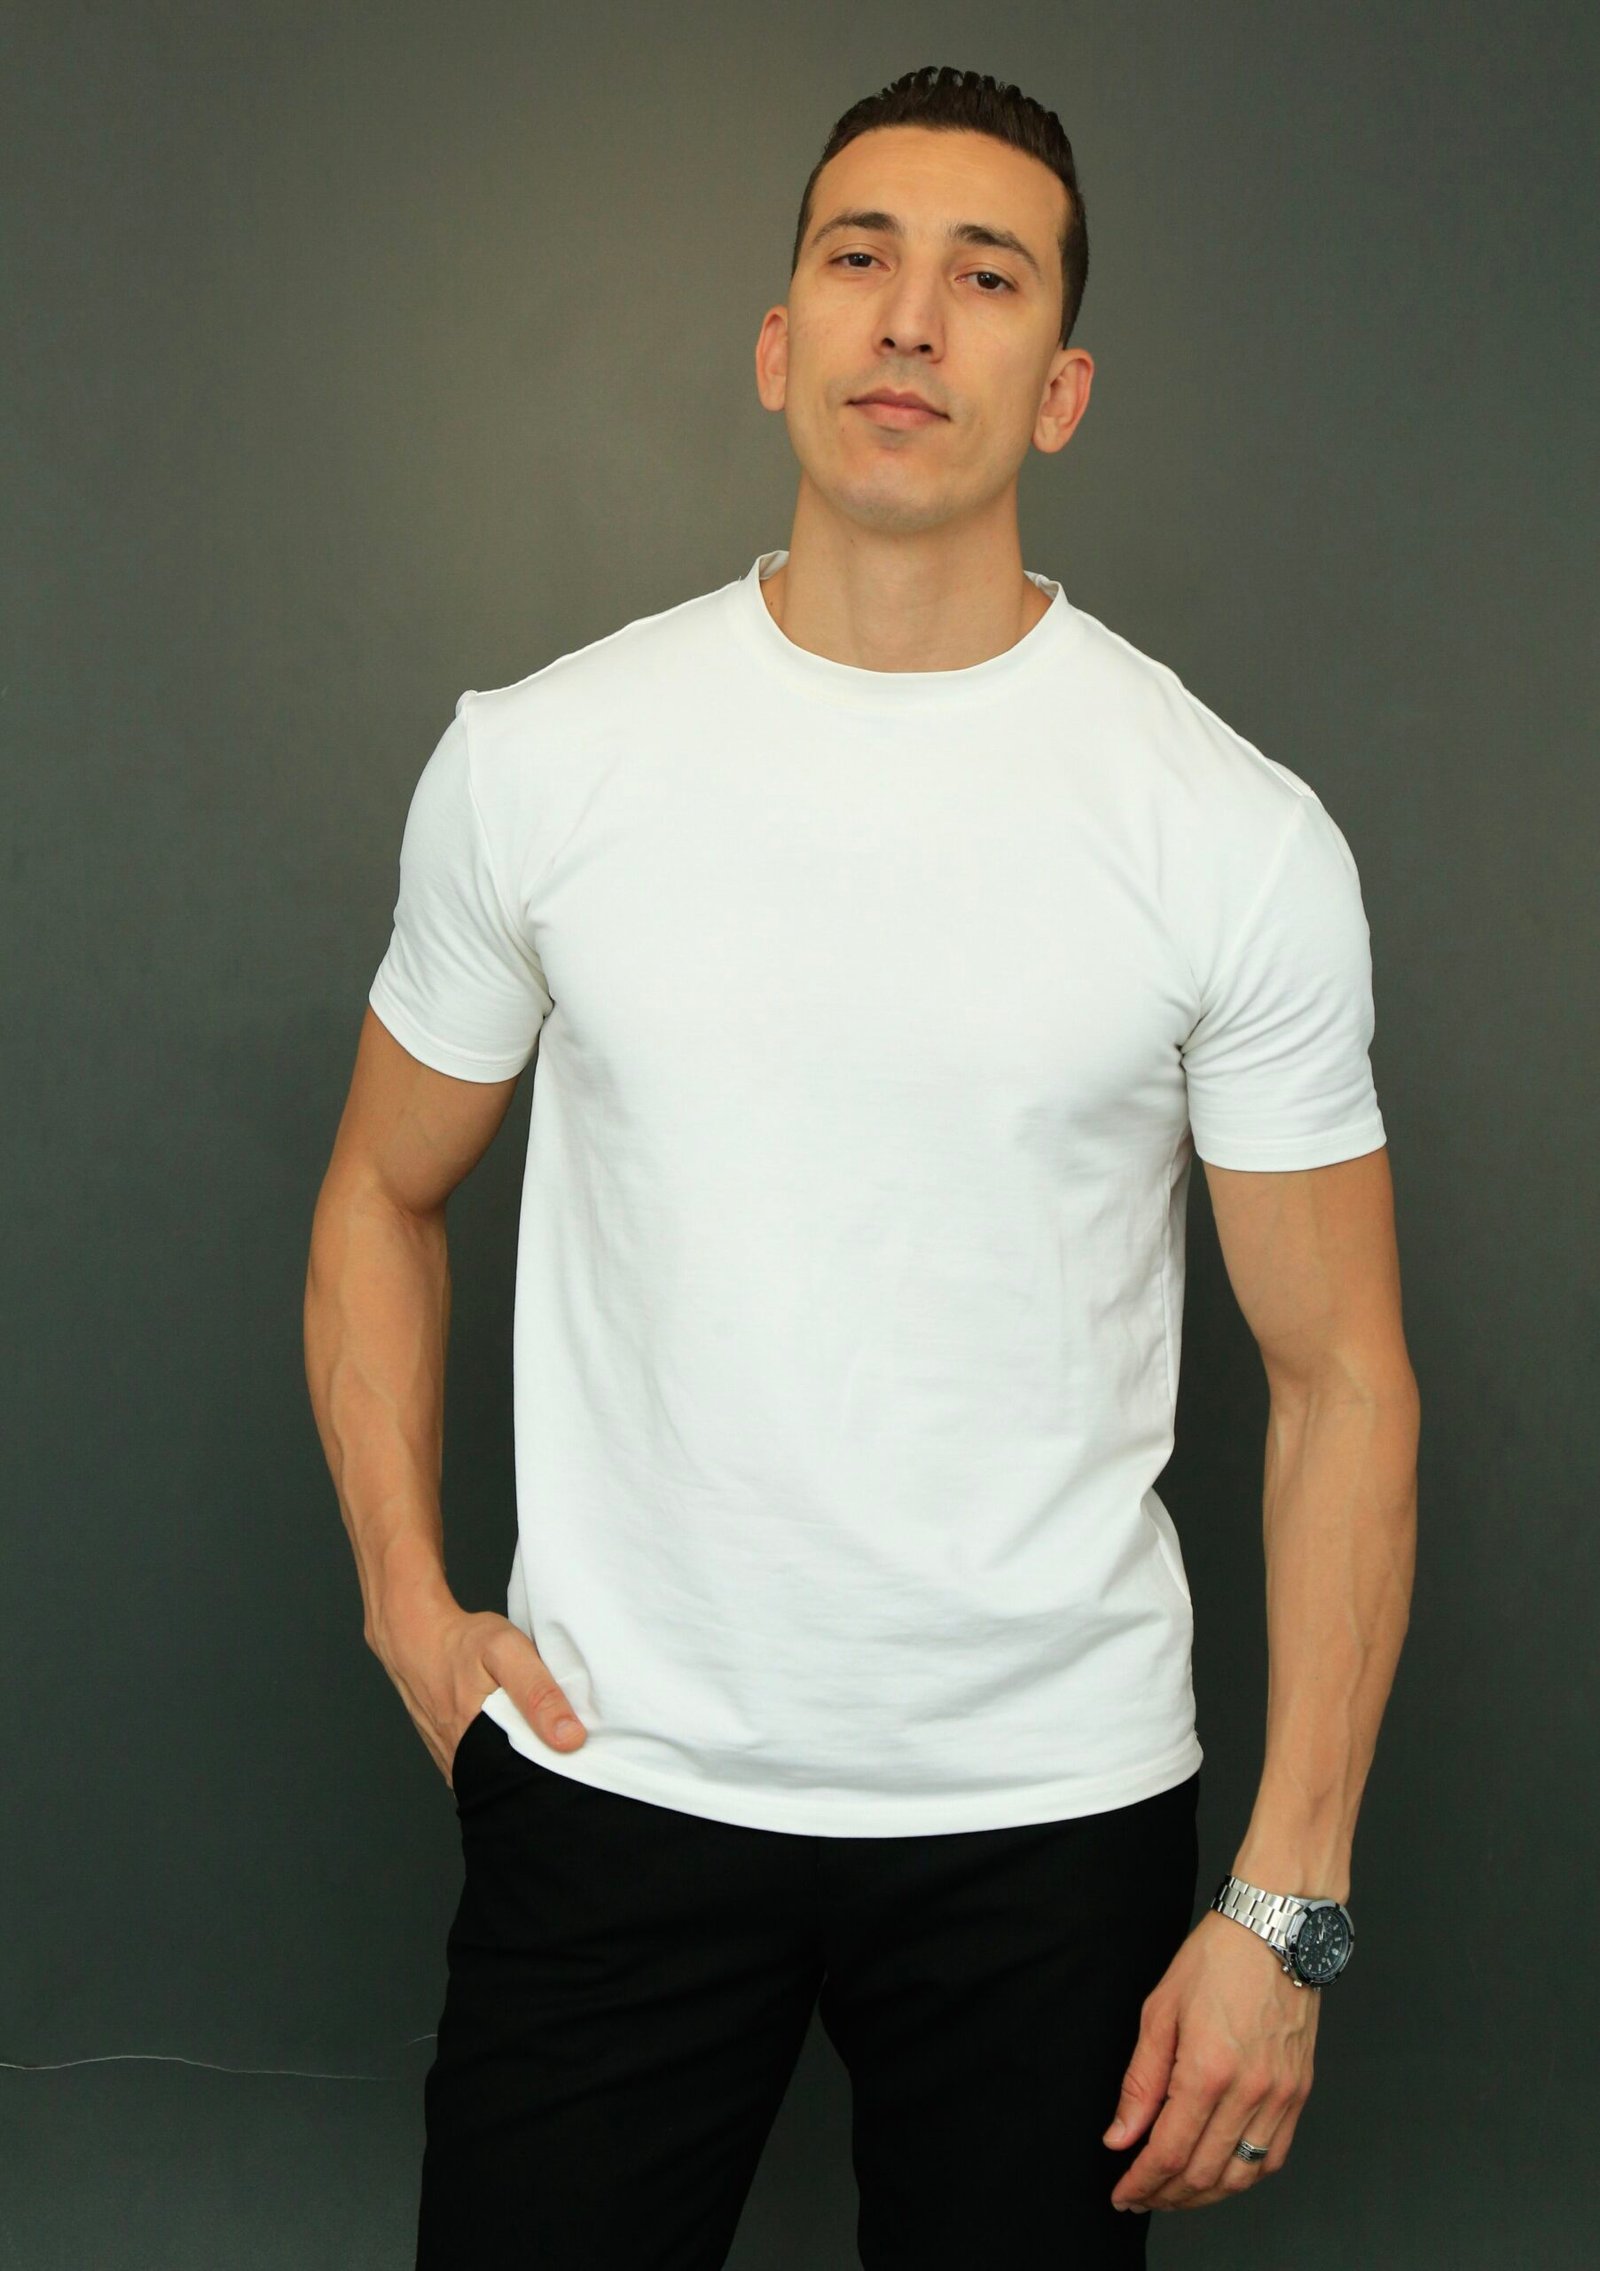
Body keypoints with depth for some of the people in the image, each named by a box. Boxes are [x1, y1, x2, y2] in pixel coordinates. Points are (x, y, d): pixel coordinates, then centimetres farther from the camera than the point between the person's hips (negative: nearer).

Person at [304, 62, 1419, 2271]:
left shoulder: (1238, 834, -7)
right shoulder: (532, 759, -2)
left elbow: (1341, 1377, -3)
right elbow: (383, 1196, 12)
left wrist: (1288, 1906, -6)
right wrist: (407, 1602, 1)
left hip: (1053, 1807, 0)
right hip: (611, 1770, 1)